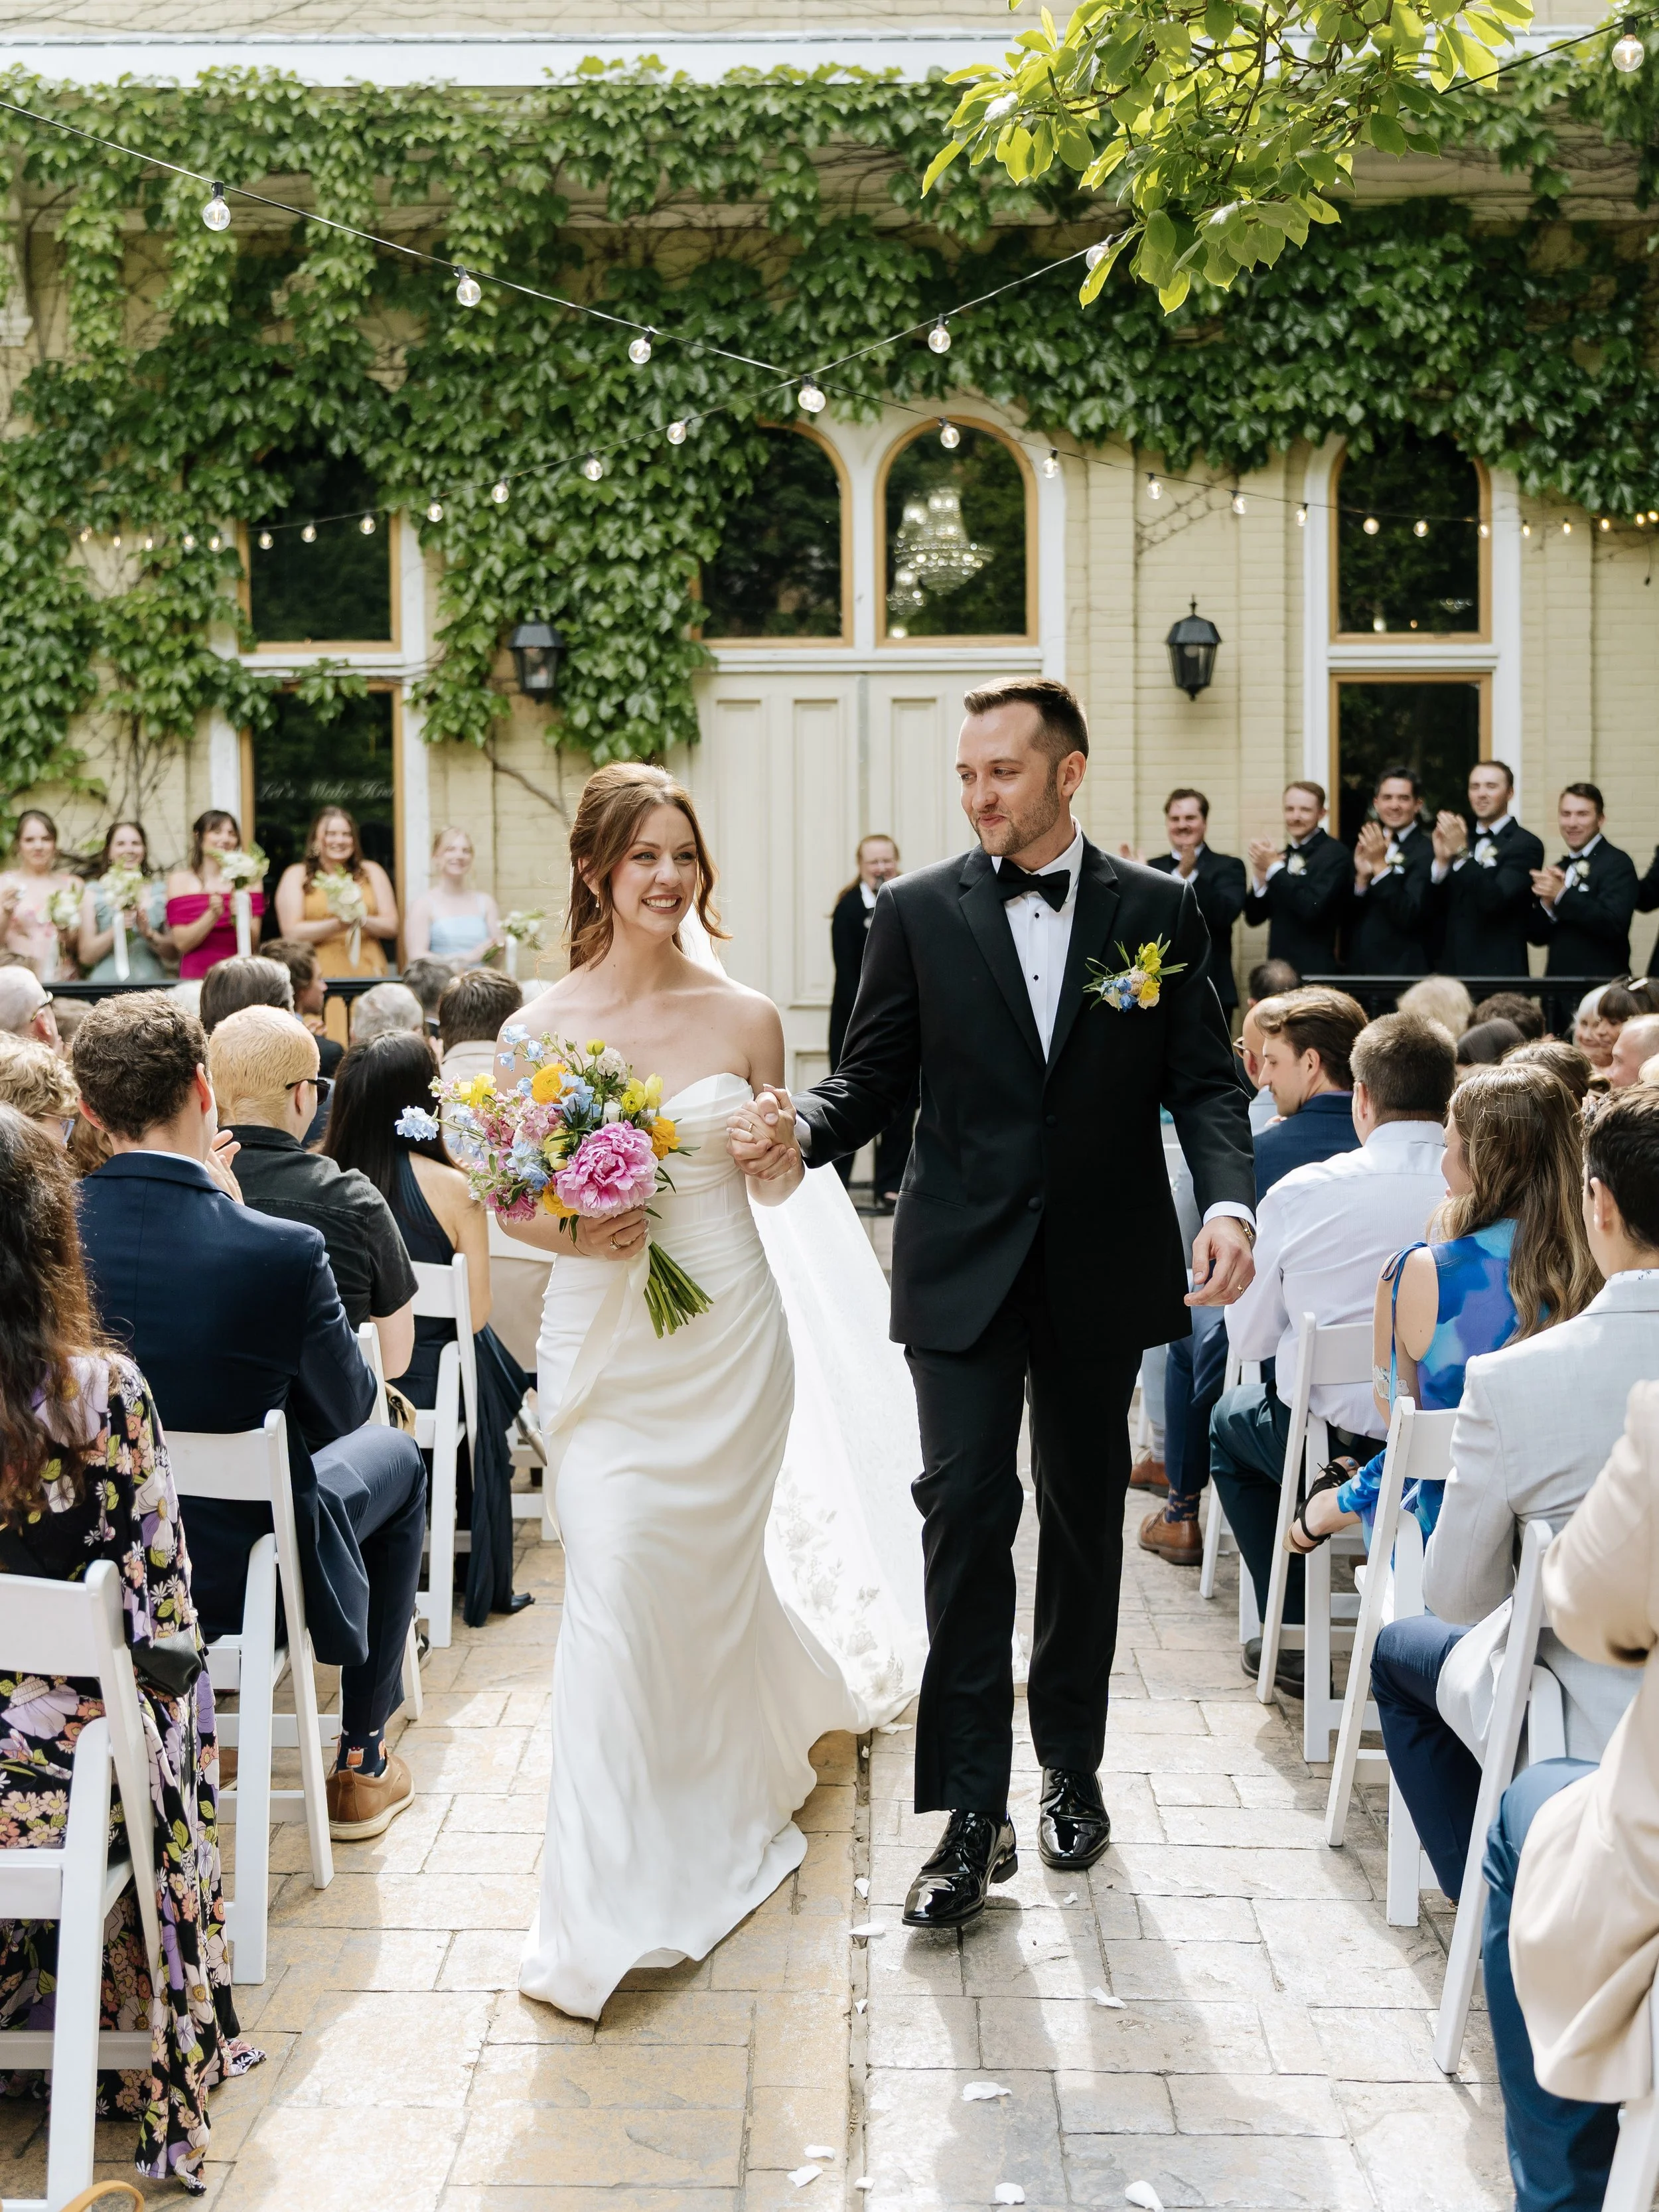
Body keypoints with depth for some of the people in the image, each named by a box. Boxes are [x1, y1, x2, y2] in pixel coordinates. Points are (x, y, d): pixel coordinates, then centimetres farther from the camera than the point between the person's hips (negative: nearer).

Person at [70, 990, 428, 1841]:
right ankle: (360, 1763, 31)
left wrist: (209, 1200, 0)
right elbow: (348, 1406, -9)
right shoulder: (281, 1251, -27)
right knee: (392, 1458, 25)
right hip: (239, 1570, -4)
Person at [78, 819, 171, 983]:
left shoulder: (160, 890, 13)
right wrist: (115, 930, -10)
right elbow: (86, 956, 4)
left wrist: (149, 933, -6)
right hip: (106, 982, -1)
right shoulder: (93, 892, 9)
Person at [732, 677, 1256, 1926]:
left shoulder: (1160, 910, 2)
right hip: (964, 1264, -1)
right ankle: (972, 1814, -3)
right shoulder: (919, 912, 1)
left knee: (1086, 1514, 13)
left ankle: (1073, 1767, 31)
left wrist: (1229, 1201, -17)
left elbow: (1204, 1081, 0)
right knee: (967, 1510, -9)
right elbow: (873, 1075, 1)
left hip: (1102, 1264, 1)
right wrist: (802, 1131, -20)